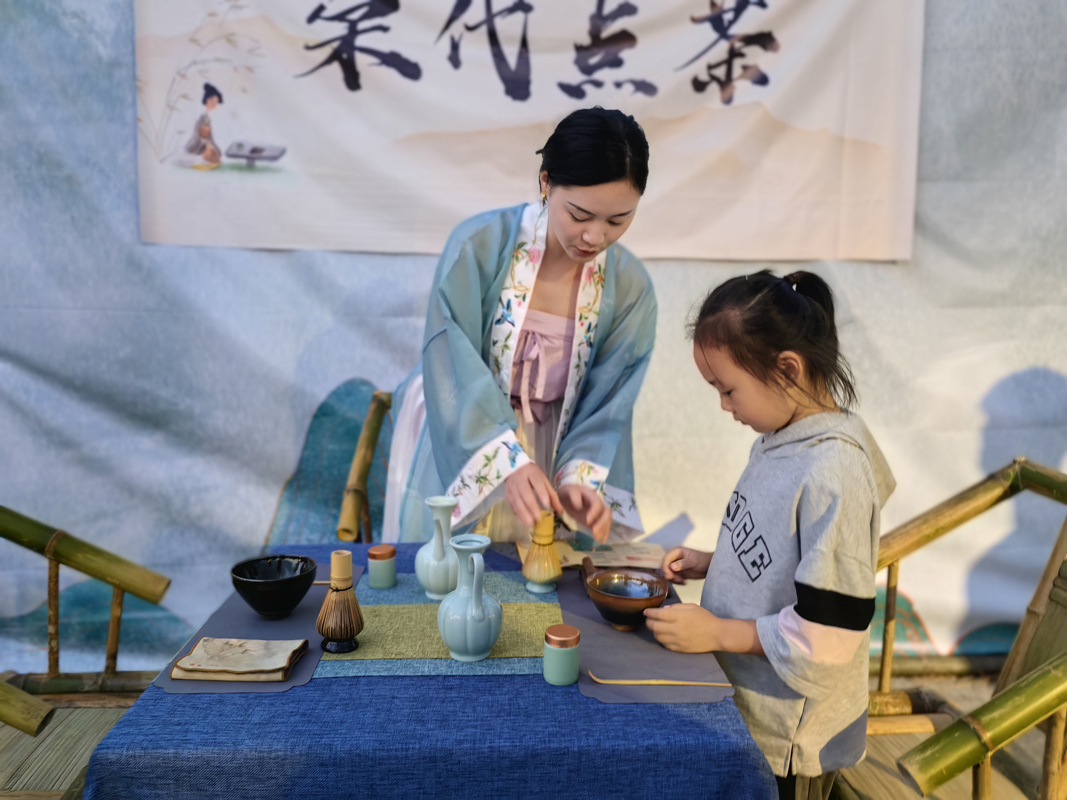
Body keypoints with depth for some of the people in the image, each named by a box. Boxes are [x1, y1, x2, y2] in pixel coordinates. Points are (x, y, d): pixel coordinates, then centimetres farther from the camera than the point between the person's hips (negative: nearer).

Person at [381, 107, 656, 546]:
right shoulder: (478, 245, -20)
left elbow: (607, 403, -7)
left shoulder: (630, 287, -10)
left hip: (548, 453, 2)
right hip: (456, 445, -2)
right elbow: (454, 367, -21)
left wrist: (578, 479, -23)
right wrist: (509, 461, -31)